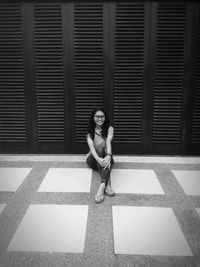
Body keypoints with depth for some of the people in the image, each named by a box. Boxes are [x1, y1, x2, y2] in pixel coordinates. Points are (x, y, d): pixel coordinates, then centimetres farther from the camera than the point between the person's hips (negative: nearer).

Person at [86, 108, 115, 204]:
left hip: (105, 157, 0)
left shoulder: (109, 128, 0)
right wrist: (98, 159, -39)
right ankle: (107, 184, -53)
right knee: (100, 148, -34)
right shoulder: (90, 130, 0)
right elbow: (91, 146, -18)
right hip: (93, 159, 0)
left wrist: (108, 156, -41)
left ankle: (102, 186, -57)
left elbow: (108, 142, -20)